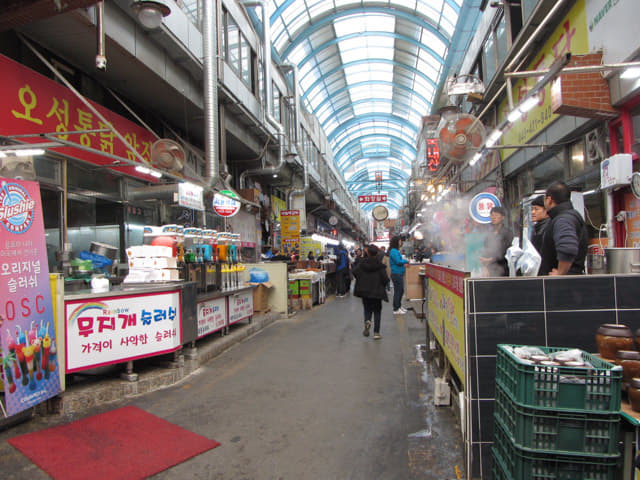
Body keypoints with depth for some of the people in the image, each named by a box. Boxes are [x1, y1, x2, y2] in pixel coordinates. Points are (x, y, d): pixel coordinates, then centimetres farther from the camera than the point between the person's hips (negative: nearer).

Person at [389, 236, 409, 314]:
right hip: (396, 274, -10)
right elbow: (398, 261, -22)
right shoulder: (393, 251, -16)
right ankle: (396, 309, 6)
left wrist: (404, 261, 5)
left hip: (399, 274, 10)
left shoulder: (396, 251, 15)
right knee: (397, 291, -3)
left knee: (401, 291, 18)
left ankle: (399, 306, 31)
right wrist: (406, 261, -7)